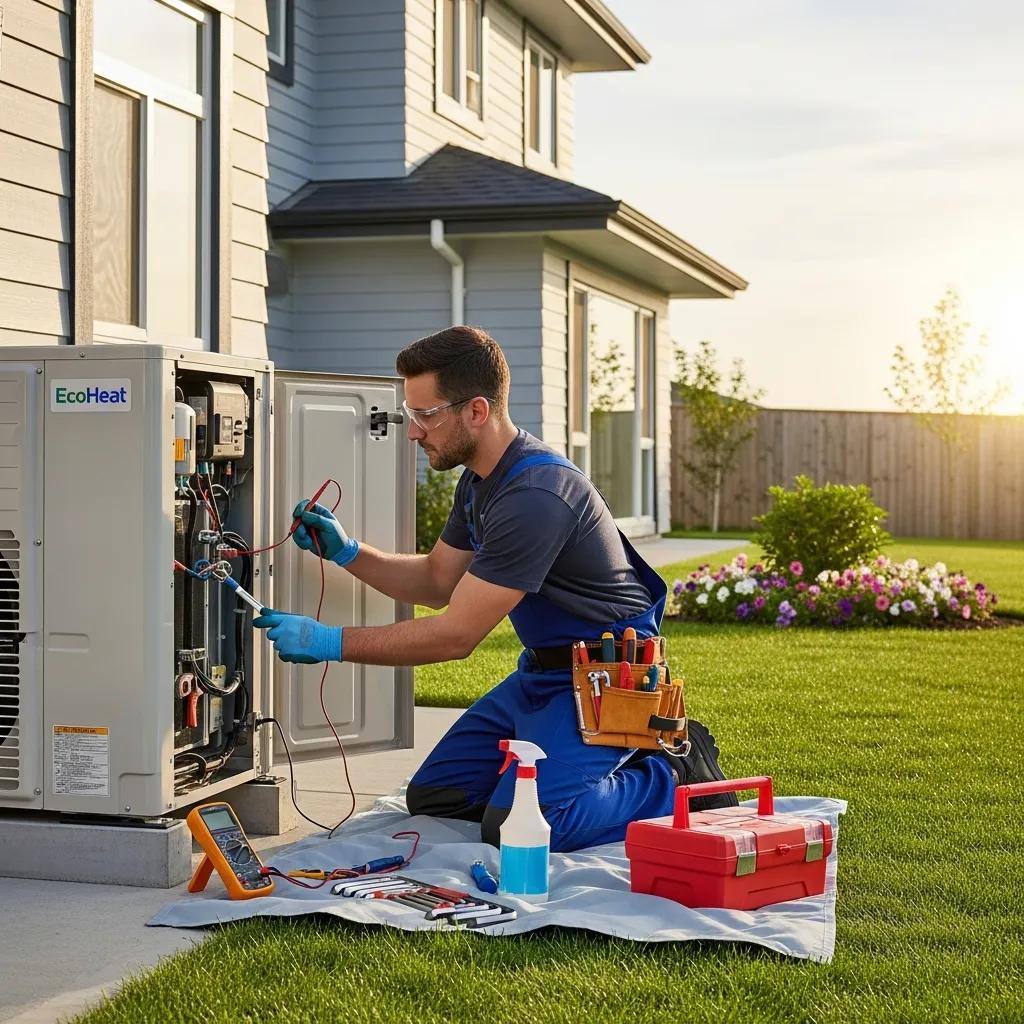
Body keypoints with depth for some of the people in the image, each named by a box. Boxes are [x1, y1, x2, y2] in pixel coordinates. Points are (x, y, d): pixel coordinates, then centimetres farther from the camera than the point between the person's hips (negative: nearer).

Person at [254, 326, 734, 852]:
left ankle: (676, 777, -3)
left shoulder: (535, 496, -28)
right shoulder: (481, 481, 6)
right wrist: (346, 552, 4)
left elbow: (456, 635, -26)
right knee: (431, 798, 9)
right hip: (542, 671, 10)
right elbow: (437, 581, 18)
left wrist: (329, 642, -20)